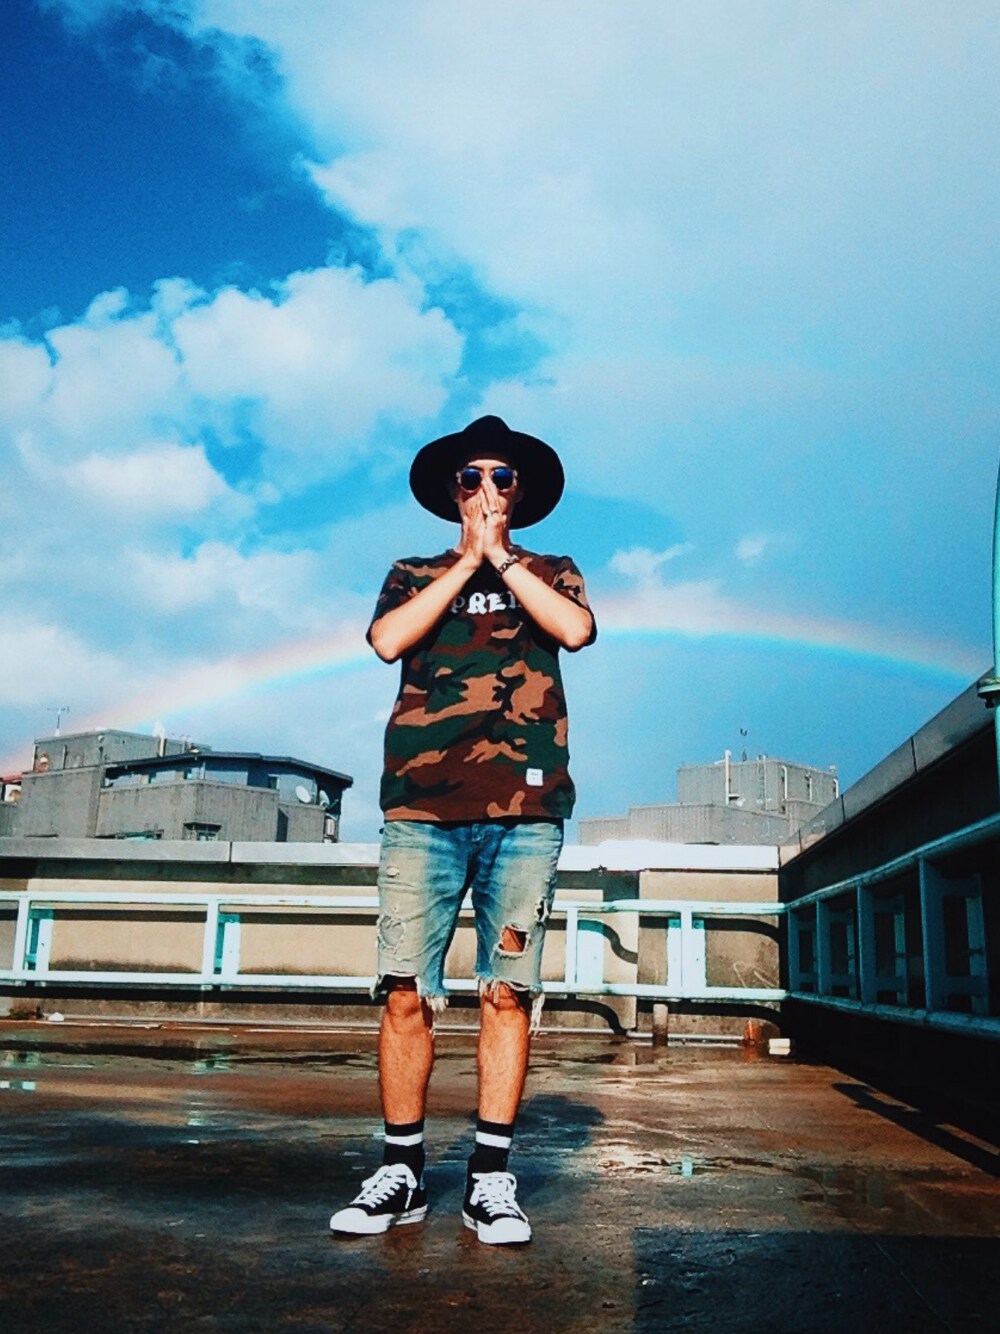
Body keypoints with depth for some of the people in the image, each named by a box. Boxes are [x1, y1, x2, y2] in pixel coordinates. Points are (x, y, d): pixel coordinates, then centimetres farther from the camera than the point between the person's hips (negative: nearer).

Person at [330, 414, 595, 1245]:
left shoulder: (550, 574, 20)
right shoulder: (414, 576, 20)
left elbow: (576, 629, -3)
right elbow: (388, 640, -2)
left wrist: (502, 557, 0)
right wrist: (468, 561, 2)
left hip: (525, 809, 0)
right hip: (422, 807, 0)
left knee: (508, 991, -2)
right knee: (406, 991, -3)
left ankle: (492, 1177, 8)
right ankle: (401, 1173, 9)